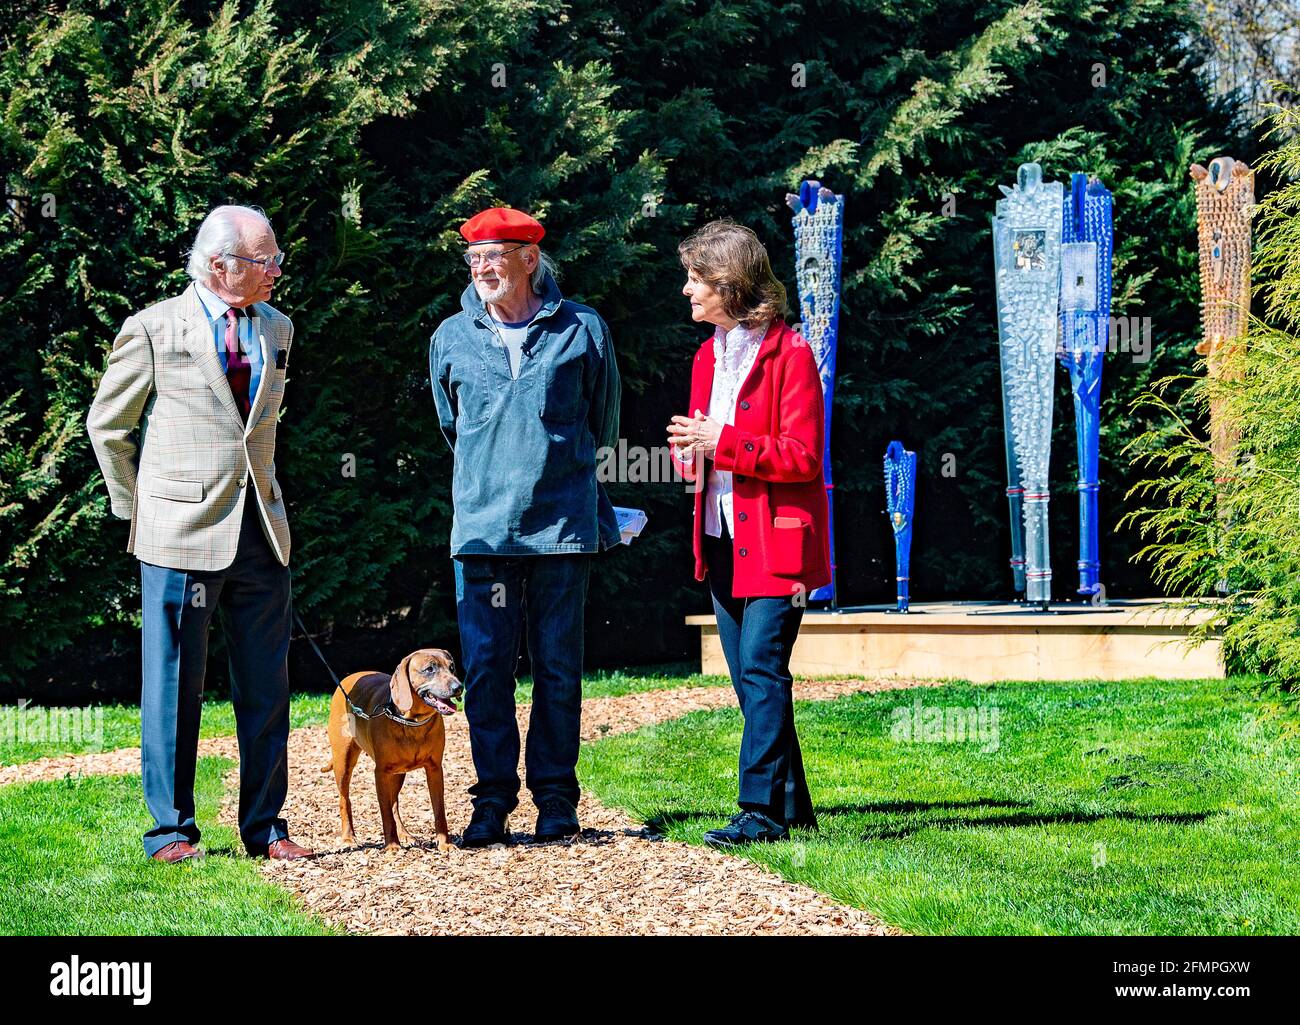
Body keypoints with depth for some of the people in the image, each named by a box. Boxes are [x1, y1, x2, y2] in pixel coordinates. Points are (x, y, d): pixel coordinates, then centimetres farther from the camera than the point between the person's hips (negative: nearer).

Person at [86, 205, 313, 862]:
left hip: (261, 535, 5)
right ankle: (171, 829, 9)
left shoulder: (276, 330, 12)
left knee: (265, 688, 6)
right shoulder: (153, 329, -4)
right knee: (174, 686, 1)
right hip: (182, 535, -5)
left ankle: (264, 827, 14)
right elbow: (108, 425, 6)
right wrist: (137, 507, 7)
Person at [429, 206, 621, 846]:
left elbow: (602, 421, 15)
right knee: (485, 667, -1)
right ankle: (492, 799, 5)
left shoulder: (581, 330, 1)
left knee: (558, 667, 3)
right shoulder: (451, 338, 7)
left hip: (562, 526, -1)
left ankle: (555, 795, 11)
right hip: (481, 526, 1)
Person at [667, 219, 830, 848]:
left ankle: (762, 811, -11)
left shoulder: (789, 354, -10)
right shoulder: (708, 358, 16)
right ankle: (792, 809, 15)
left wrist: (722, 443, -19)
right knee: (748, 679, 8)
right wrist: (689, 449, 2)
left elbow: (803, 457, -15)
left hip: (776, 541, -8)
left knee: (761, 671, -12)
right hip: (724, 538, 8)